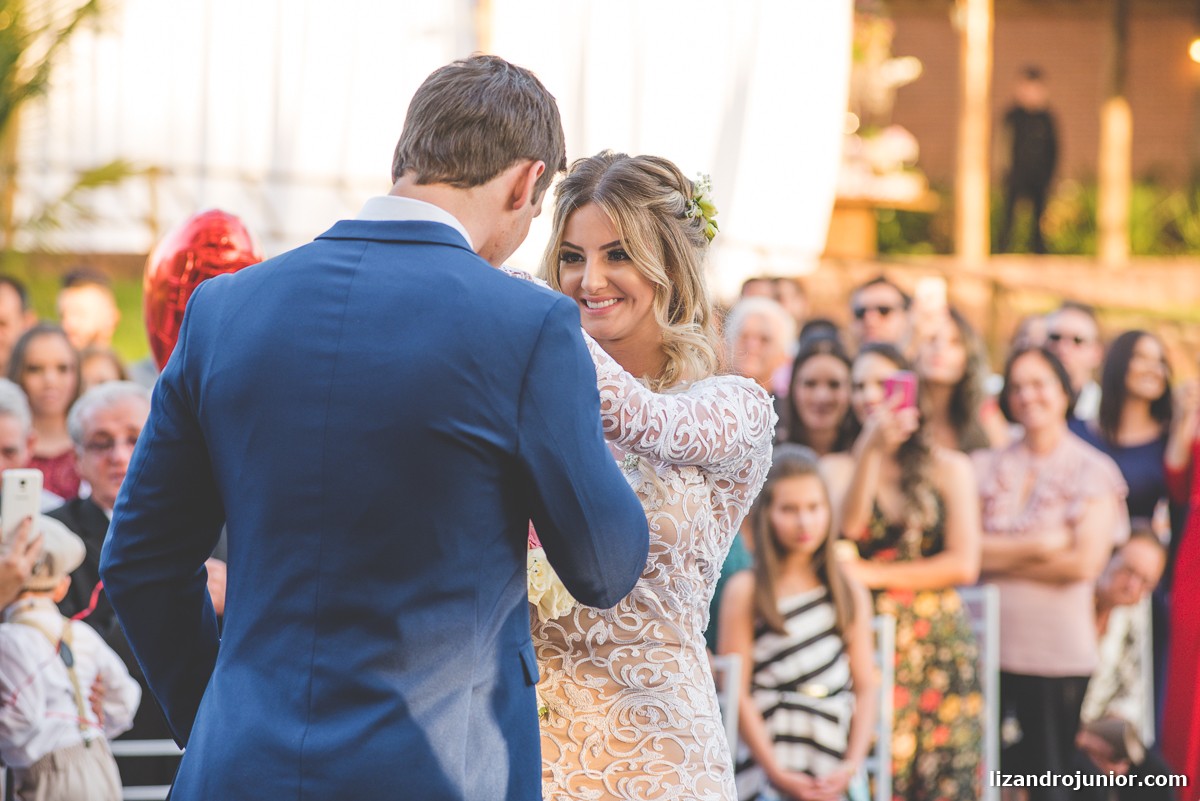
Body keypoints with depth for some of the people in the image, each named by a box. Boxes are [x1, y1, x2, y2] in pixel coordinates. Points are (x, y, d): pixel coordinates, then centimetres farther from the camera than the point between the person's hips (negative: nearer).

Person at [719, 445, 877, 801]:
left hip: (836, 772, 3)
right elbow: (737, 691, -3)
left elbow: (866, 687, 8)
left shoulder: (852, 595, 12)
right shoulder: (746, 591, 2)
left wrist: (852, 765, -5)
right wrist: (776, 772, -10)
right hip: (768, 757, -3)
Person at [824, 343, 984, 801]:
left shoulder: (949, 468, 8)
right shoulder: (839, 467, 9)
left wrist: (874, 575, -5)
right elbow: (847, 526, -12)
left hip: (940, 646, 0)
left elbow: (963, 564, -2)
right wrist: (870, 451, -23)